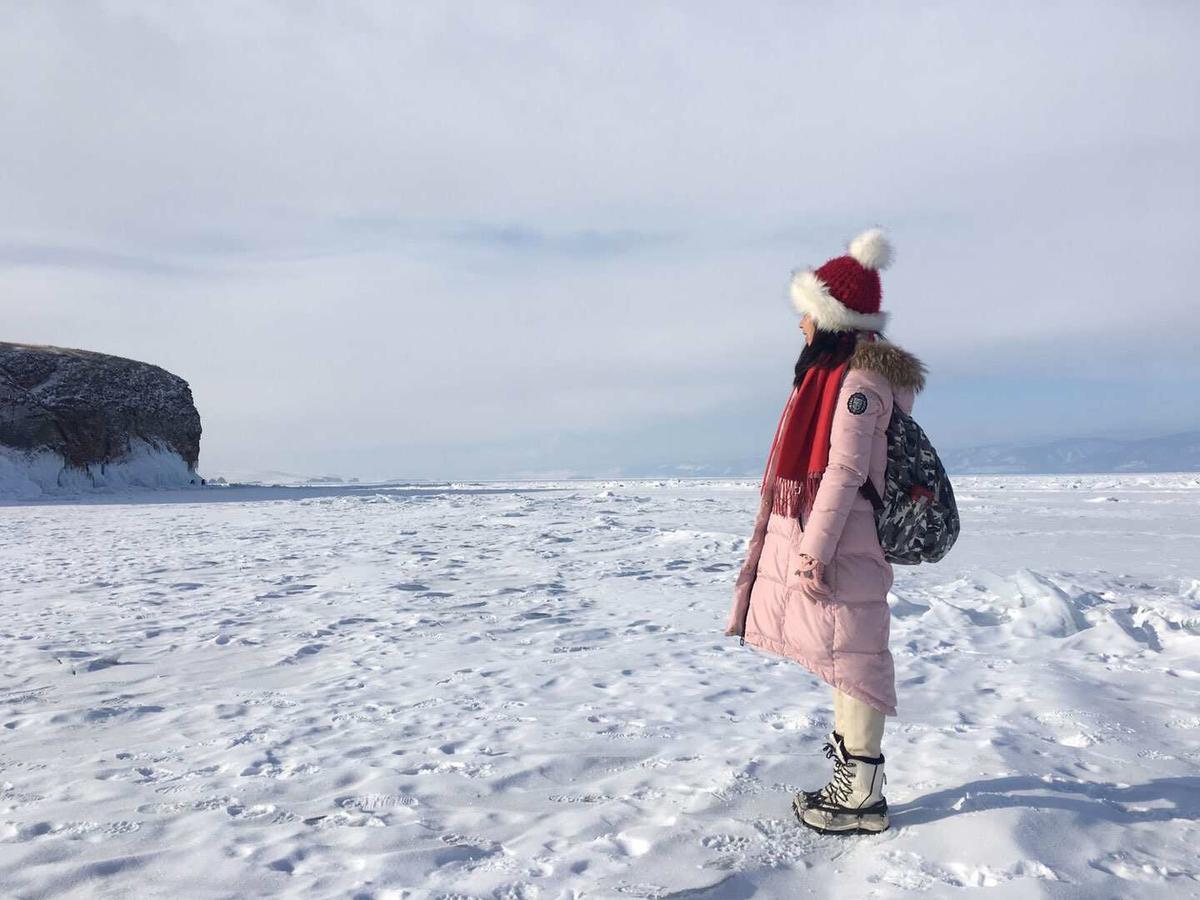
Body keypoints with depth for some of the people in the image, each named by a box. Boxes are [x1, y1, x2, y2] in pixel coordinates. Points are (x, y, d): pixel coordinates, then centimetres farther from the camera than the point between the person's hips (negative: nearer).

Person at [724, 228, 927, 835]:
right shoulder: (834, 373, 16)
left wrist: (814, 550, -22)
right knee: (839, 657, 15)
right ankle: (849, 779, 28)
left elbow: (846, 470, -20)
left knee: (850, 656, -2)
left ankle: (863, 798, 9)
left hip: (840, 543, -10)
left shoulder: (860, 378, -14)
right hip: (815, 537, 10)